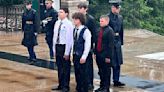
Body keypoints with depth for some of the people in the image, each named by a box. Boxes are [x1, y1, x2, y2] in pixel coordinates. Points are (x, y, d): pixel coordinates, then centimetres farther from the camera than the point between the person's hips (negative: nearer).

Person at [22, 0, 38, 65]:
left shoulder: (33, 12, -9)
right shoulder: (24, 12, 8)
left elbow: (35, 22, -10)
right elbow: (23, 22, 13)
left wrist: (35, 31, -12)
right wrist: (23, 29, 12)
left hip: (32, 28, -6)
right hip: (26, 28, 6)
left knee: (30, 44, -10)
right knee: (27, 44, 11)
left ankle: (32, 59, -9)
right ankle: (32, 56, 26)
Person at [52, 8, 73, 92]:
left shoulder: (68, 24, -12)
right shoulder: (57, 23, 8)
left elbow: (69, 39, -14)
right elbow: (55, 36, 13)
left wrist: (67, 52, -15)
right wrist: (54, 49, 11)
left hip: (64, 46, -6)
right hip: (57, 46, 7)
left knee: (66, 67, 3)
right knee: (59, 67, 15)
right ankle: (60, 85, 27)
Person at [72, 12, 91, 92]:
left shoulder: (85, 31, -14)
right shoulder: (74, 30, 8)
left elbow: (88, 45, -15)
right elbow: (74, 42, 12)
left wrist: (84, 57, -16)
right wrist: (73, 54, 9)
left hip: (81, 56, -7)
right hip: (75, 55, 7)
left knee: (83, 74, 1)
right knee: (77, 73, 14)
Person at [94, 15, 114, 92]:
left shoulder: (110, 31, -12)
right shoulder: (99, 30, 11)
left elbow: (111, 45, -15)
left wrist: (108, 57, -17)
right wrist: (95, 53, 11)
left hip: (106, 56, -7)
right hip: (99, 55, 7)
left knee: (106, 72, 3)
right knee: (101, 72, 15)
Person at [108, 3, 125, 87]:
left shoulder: (120, 17, 10)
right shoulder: (108, 17, -11)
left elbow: (121, 30, 15)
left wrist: (121, 41, 11)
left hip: (117, 42, 7)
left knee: (118, 63, 9)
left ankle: (116, 80, 18)